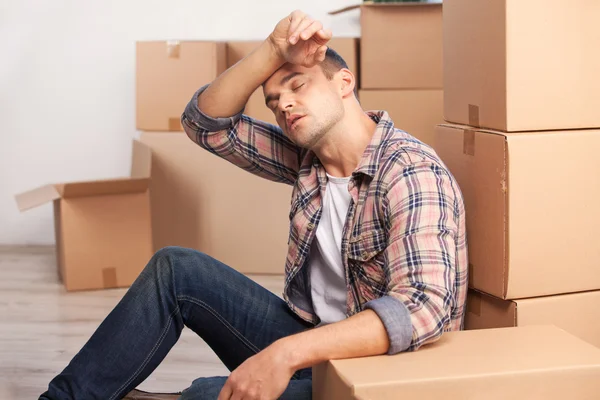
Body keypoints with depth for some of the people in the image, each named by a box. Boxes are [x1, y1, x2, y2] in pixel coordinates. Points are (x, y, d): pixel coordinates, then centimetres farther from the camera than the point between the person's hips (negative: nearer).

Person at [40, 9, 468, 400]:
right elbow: (207, 123, 2)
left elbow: (423, 305, -35)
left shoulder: (410, 173, -21)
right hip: (310, 342, 8)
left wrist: (286, 354, -40)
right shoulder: (306, 157, 4)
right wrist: (274, 51, -13)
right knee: (176, 269, 0)